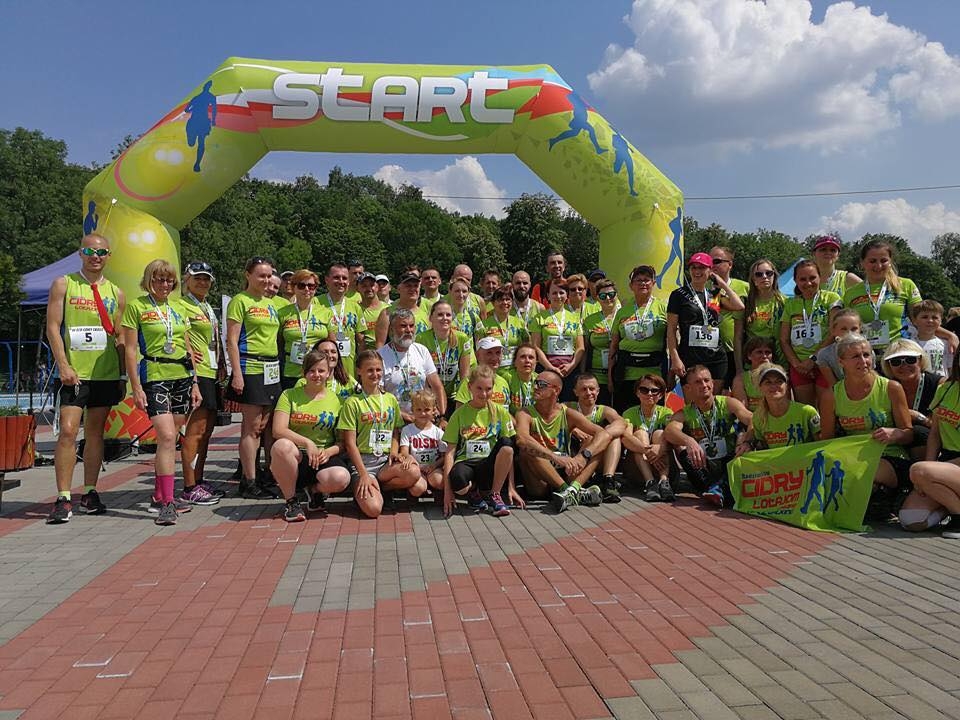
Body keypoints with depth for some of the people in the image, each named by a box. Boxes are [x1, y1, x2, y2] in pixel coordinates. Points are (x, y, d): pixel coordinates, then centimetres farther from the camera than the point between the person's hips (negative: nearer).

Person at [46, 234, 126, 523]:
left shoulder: (115, 293, 11)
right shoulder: (63, 284, 3)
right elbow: (52, 327, -3)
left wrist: (123, 376, 10)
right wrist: (63, 365, -14)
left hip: (106, 373, 3)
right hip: (74, 373, -3)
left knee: (95, 432, 9)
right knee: (68, 431, -10)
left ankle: (90, 493, 17)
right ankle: (63, 499, -7)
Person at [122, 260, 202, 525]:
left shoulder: (178, 308, 15)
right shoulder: (136, 306, 0)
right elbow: (130, 349, -4)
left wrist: (195, 382, 13)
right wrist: (136, 387, -10)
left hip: (182, 377, 5)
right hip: (154, 378, -5)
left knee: (169, 439, 9)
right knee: (167, 437, -16)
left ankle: (159, 496, 22)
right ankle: (167, 503, -13)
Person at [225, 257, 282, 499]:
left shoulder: (271, 304, 19)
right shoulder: (240, 301, -3)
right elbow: (232, 341, -9)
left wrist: (278, 368, 18)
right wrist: (237, 374, -16)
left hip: (272, 370, 7)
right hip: (251, 368, -7)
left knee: (263, 426, 8)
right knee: (251, 426, -4)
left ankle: (258, 476, 15)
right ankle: (249, 482, 1)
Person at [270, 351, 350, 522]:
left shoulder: (336, 399, 7)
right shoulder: (290, 395, 4)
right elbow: (278, 430, -9)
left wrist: (329, 452, -13)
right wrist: (307, 442, -20)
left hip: (324, 457, 0)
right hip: (297, 455, 0)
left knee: (341, 478, -34)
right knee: (282, 446, -36)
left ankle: (315, 489, 7)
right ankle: (291, 500, -10)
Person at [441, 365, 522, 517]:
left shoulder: (500, 412, 6)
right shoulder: (460, 414, 3)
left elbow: (508, 451, 4)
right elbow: (450, 452, -2)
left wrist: (511, 487, -3)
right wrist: (447, 490, -12)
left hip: (488, 465, 1)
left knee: (506, 443, -29)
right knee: (458, 480, -38)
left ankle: (494, 496, -10)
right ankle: (473, 494, 2)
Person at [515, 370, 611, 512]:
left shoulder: (567, 414, 4)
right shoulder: (526, 414, -3)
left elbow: (604, 435, -7)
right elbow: (522, 439, -27)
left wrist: (582, 456, -26)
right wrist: (557, 458, -38)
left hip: (566, 474, 3)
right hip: (540, 484, -2)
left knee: (598, 442, -11)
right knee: (527, 450, -30)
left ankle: (572, 488, -34)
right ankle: (577, 493, -32)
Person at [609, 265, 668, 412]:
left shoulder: (663, 307, 5)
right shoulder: (623, 311, 13)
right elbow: (614, 344, 14)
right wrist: (610, 373, 9)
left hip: (654, 369, -2)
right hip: (626, 371, 2)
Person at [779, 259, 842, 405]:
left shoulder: (831, 298, 3)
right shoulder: (790, 304, 13)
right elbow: (784, 340, 9)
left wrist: (813, 359, -12)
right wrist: (796, 363, -6)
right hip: (799, 368, 3)